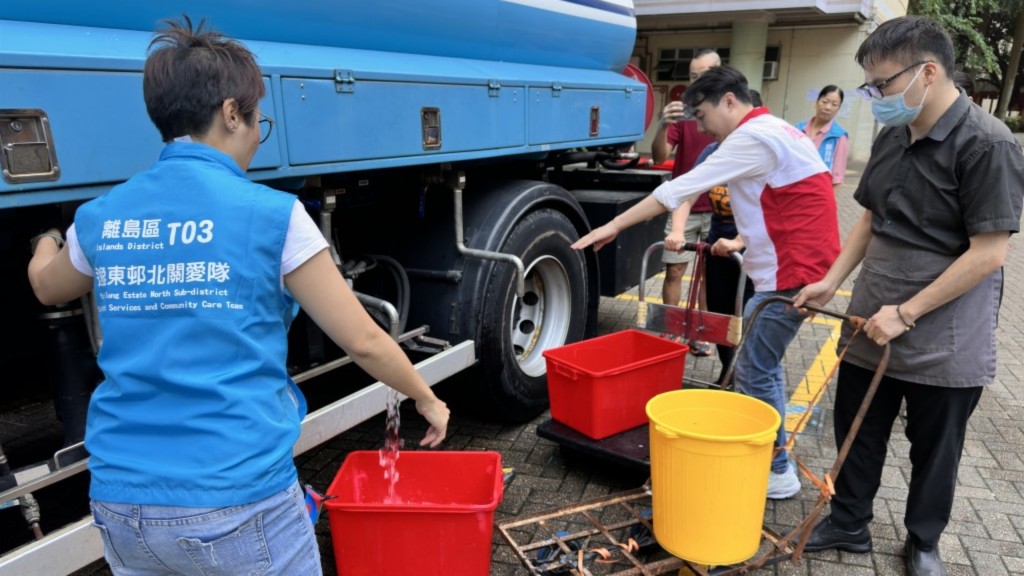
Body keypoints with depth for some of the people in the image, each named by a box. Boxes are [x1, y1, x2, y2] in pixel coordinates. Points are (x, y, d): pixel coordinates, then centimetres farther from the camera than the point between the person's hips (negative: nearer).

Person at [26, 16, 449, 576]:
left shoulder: (100, 217, 3)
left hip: (121, 501, 6)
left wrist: (47, 241, 49)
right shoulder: (271, 213, -12)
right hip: (237, 500, -5)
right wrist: (427, 399, 9)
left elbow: (47, 287, 26)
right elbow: (362, 340, -8)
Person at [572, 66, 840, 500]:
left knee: (754, 372, -1)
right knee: (761, 365, 18)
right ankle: (767, 456, 31)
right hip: (798, 264, 10)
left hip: (793, 271, -10)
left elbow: (682, 188, -18)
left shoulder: (754, 137, -15)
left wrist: (614, 226, -15)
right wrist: (743, 242, 20)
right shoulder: (770, 132, 17)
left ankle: (777, 472, 13)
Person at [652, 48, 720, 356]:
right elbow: (659, 157, -12)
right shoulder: (682, 111, -3)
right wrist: (662, 127, -30)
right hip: (683, 205, 0)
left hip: (718, 208, 1)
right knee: (674, 271, 2)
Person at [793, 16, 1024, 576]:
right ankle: (849, 524, 34)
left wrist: (906, 312, -18)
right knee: (856, 431, 15)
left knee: (934, 448, 13)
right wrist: (831, 282, 6)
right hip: (870, 325, 6)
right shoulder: (892, 137, 5)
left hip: (944, 340, -6)